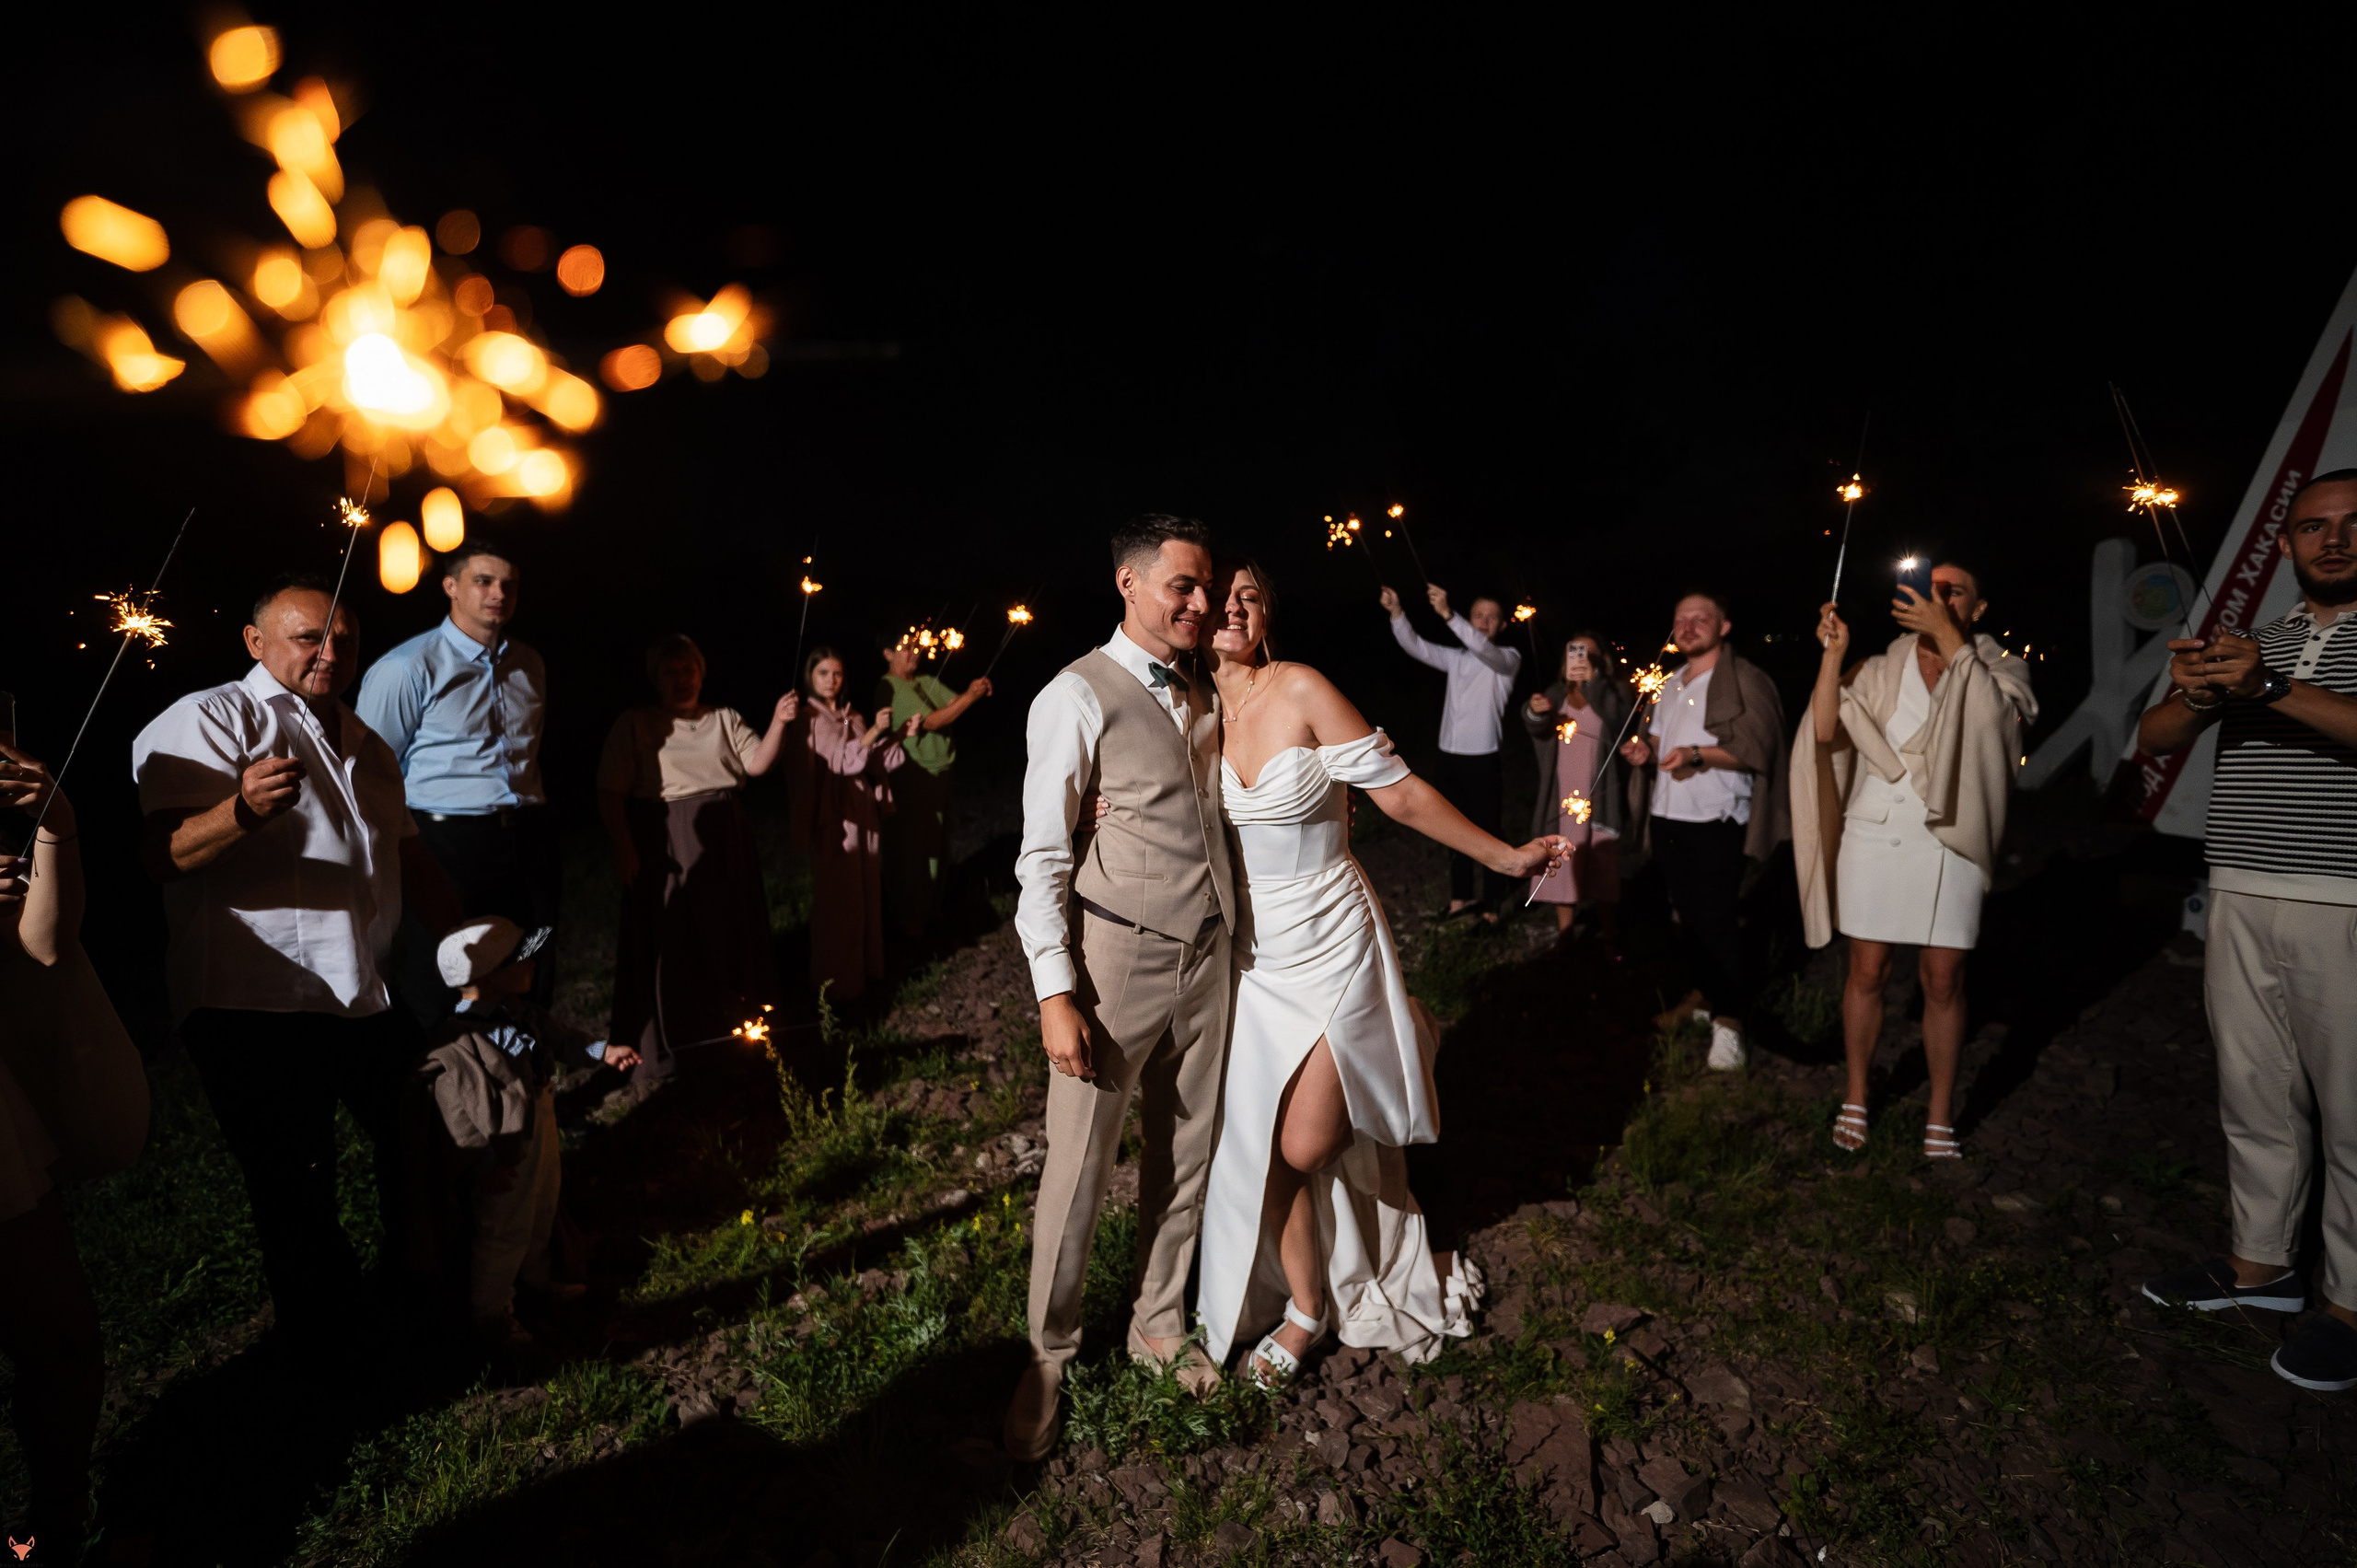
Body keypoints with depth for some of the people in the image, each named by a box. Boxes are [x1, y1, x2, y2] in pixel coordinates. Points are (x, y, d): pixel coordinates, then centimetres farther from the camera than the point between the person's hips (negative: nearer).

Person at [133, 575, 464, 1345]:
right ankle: (326, 1347, 21)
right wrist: (242, 810, -37)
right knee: (297, 1195, -1)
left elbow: (408, 855, 24)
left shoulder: (366, 744, 18)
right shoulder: (209, 719, -6)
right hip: (258, 1010, -7)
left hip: (372, 995, 8)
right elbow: (161, 856, -18)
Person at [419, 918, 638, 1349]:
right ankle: (491, 1316, 32)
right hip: (505, 1157, -9)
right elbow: (460, 1115, -27)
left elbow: (558, 1036, 17)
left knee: (541, 1213, 28)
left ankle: (536, 1277, 53)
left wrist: (603, 1051, 13)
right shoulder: (457, 1041, -30)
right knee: (503, 1232, 10)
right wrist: (486, 1164, -22)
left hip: (541, 1131, 9)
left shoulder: (520, 1013, -3)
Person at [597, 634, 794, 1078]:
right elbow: (611, 792, -5)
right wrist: (623, 849, -15)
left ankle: (735, 1034, 28)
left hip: (724, 845, 4)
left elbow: (757, 763, -3)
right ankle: (661, 1050, 14)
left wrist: (779, 723, -18)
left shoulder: (725, 719, 11)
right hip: (665, 847, -3)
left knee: (729, 938, 11)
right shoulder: (634, 724, 1)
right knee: (667, 944, 1)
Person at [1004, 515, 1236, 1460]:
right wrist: (1055, 994, -16)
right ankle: (1049, 1356, 27)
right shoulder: (1078, 698, -11)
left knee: (1184, 1152, 17)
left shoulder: (1204, 692, 9)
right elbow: (1043, 858, -11)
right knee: (1078, 1169, 4)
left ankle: (1159, 1325, 38)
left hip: (1205, 956, 6)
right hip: (1116, 958, -6)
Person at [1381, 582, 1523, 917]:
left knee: (1488, 834, 1)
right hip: (1449, 758, 5)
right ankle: (1461, 897, 26)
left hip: (1483, 761, -5)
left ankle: (1490, 906, 10)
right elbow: (1416, 647, -1)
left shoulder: (1508, 658, -3)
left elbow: (1484, 650, -25)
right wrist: (1397, 614, -20)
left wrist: (1448, 615, -39)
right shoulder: (1456, 657, 12)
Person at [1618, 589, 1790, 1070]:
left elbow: (1757, 747, -15)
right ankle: (1703, 993, 29)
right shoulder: (1672, 685, 18)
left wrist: (1698, 754, -27)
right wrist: (1645, 748, 8)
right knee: (1688, 913, 15)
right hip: (1668, 816, 8)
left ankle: (1729, 1018, 2)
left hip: (1715, 821, -7)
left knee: (1715, 919, -8)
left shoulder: (1743, 679, -7)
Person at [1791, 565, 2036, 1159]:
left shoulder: (1998, 669, 7)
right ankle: (1856, 1097, 20)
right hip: (1873, 837, 1)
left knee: (1943, 982, 3)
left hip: (1947, 843, 0)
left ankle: (1940, 1113, 17)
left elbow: (1995, 710, -17)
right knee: (1867, 973, 6)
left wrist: (1946, 635, -19)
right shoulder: (1879, 671, 8)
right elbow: (1825, 729, -6)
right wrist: (1834, 652, -9)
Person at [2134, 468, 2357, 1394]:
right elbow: (2151, 741, 5)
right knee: (2255, 1096, 12)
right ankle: (2262, 1261, 25)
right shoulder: (2251, 646, 15)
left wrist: (2272, 690, -26)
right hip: (2243, 902, 5)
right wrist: (2196, 695, -15)